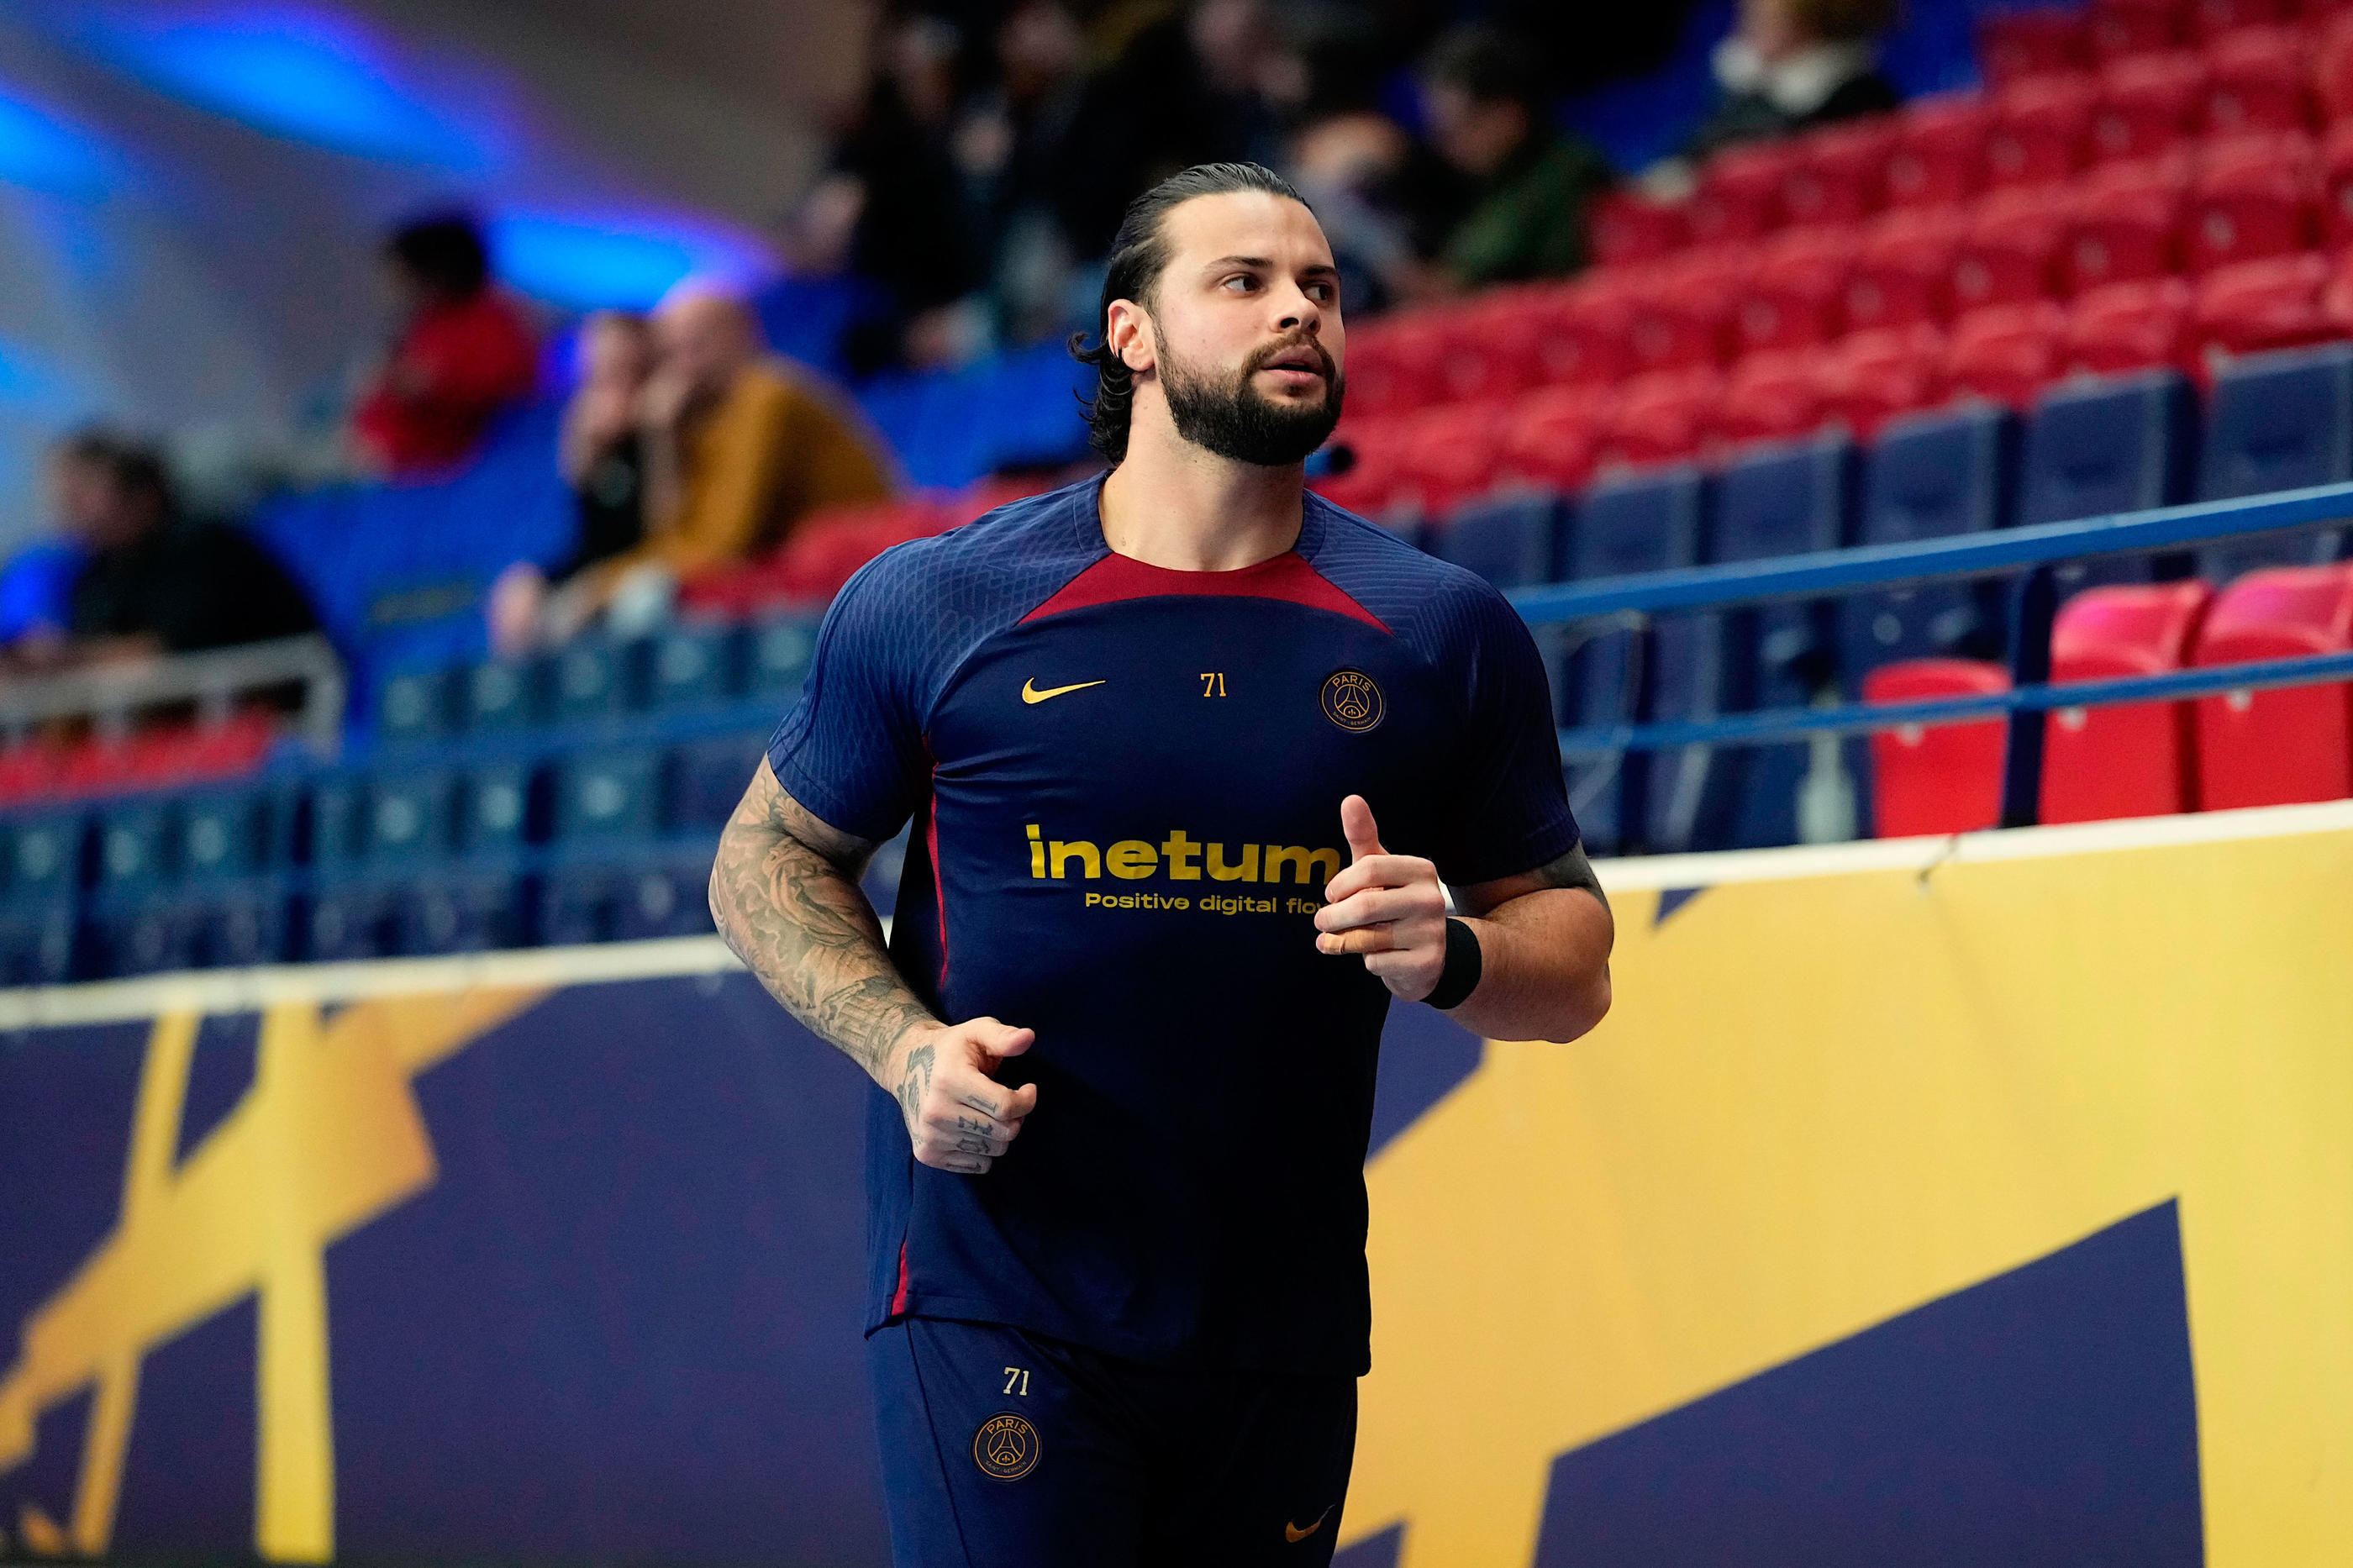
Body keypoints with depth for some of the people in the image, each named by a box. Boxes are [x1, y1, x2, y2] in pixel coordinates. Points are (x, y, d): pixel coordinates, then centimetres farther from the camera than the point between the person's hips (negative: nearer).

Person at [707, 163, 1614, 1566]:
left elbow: (1577, 966, 9)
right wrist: (902, 1046, -9)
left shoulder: (1448, 638, 4)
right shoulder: (937, 606, -1)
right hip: (993, 1309, -3)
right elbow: (765, 863, 9)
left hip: (1283, 1333, 3)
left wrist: (1449, 958, -14)